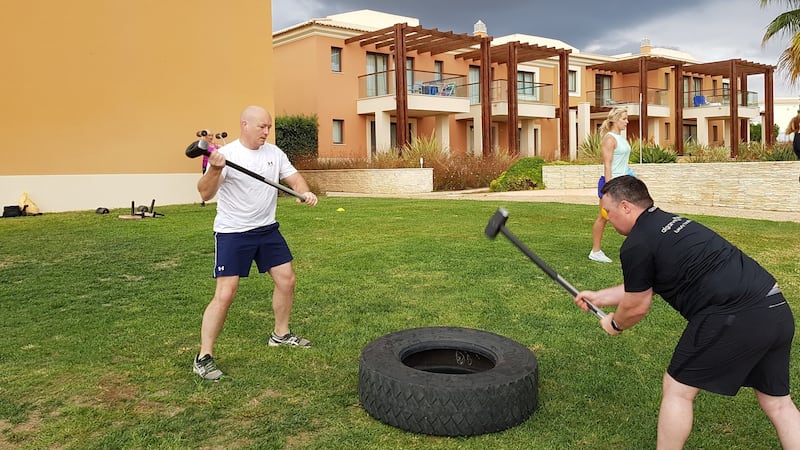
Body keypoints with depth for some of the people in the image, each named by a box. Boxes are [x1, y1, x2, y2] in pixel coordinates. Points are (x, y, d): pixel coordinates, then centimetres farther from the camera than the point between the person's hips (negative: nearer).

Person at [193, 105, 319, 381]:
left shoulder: (274, 153, 3)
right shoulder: (226, 155, -17)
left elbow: (293, 177, 6)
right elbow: (205, 194, -25)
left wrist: (305, 192, -16)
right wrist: (215, 170, -45)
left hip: (267, 229, 7)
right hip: (232, 233, -7)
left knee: (286, 280, 12)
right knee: (224, 295, -11)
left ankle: (281, 334, 33)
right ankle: (204, 357, 1)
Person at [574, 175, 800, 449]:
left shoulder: (636, 245, -7)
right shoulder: (670, 224, 22)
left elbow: (636, 307, 4)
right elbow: (643, 287, 32)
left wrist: (614, 324, 24)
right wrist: (598, 297, 39)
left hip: (734, 318, -10)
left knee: (677, 389, 8)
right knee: (776, 401, 20)